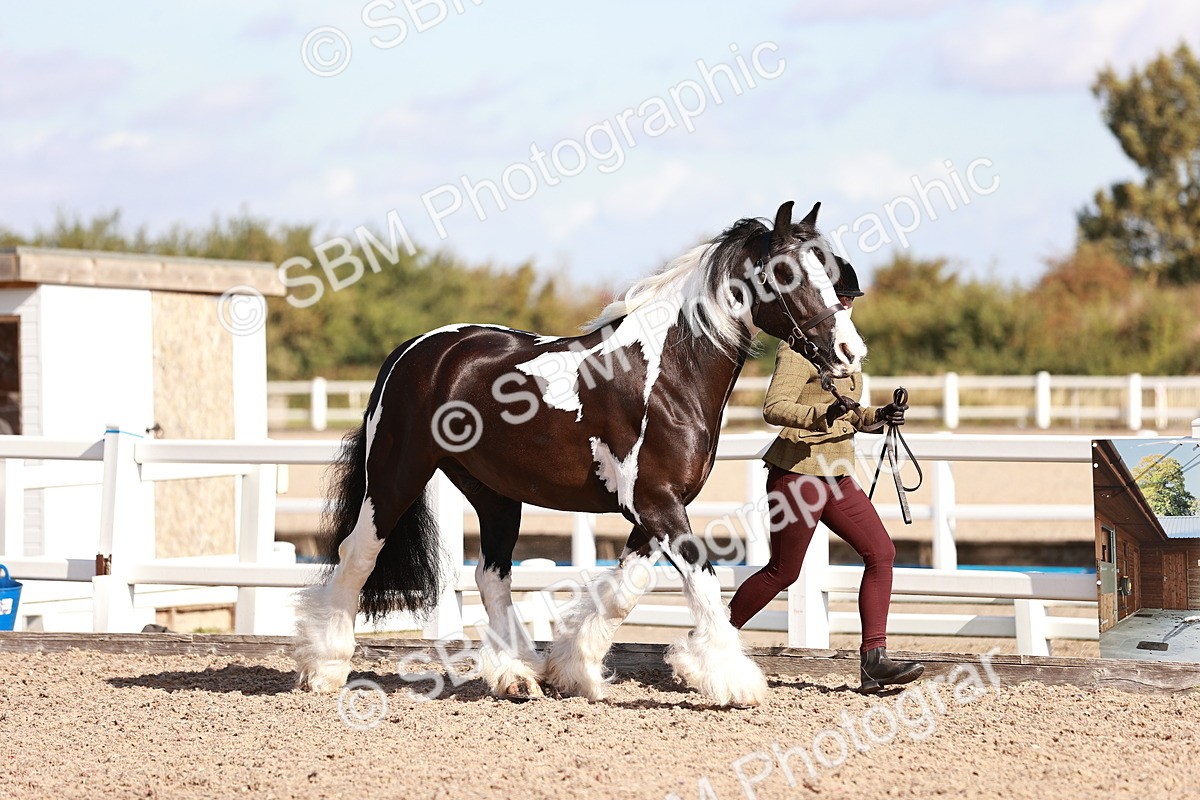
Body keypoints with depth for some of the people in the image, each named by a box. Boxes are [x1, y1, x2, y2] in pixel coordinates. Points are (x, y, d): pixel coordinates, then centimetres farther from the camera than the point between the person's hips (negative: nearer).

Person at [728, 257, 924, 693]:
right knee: (782, 572, -1)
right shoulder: (800, 345, -13)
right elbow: (774, 407, -23)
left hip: (838, 475, 9)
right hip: (798, 472, -9)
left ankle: (873, 659, -3)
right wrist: (825, 412, -37)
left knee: (881, 552, -2)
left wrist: (878, 416, 5)